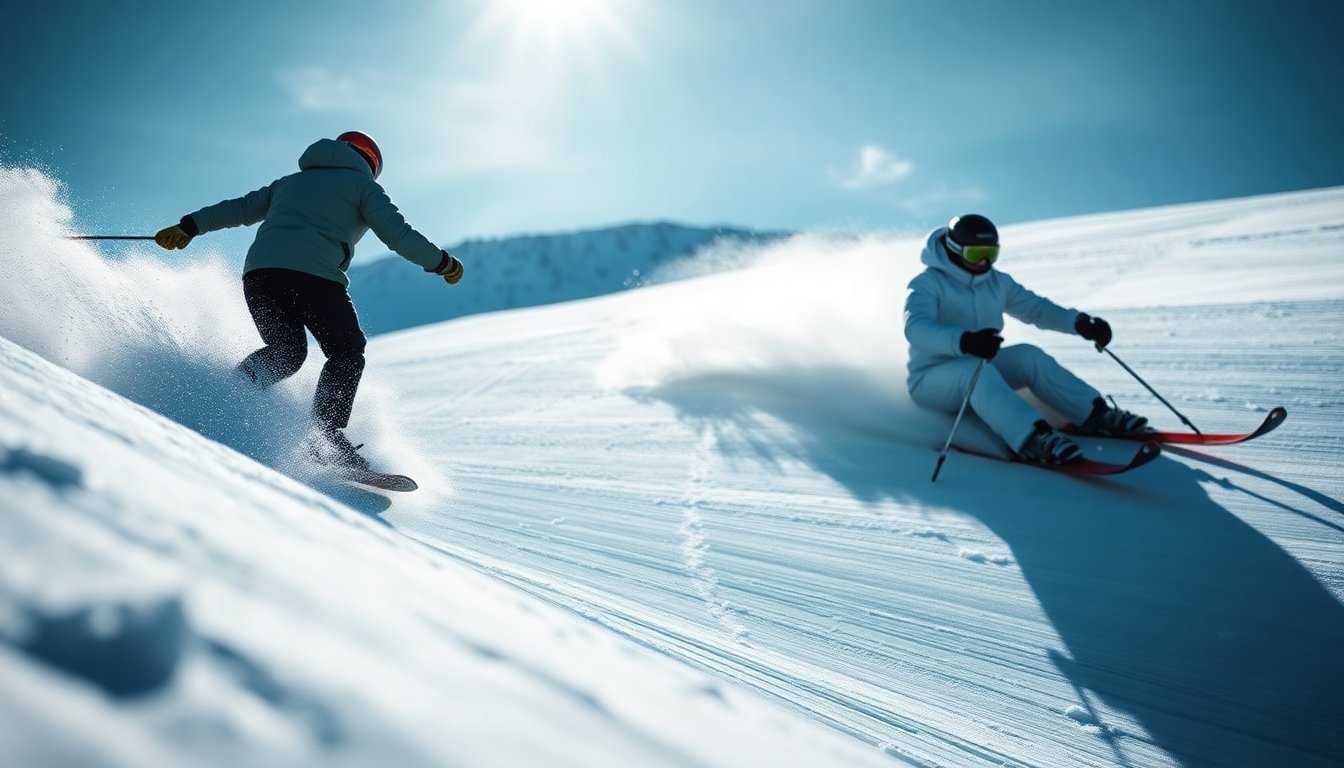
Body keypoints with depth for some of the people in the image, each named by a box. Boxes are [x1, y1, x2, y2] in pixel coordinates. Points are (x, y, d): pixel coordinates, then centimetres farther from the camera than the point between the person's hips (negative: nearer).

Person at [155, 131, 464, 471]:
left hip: (259, 270, 5)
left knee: (285, 352, 17)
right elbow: (398, 234, 3)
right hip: (314, 275, -5)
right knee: (347, 353, 8)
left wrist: (189, 226, 35)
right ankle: (327, 433, -8)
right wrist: (443, 262, 12)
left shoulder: (290, 182, 33)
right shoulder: (362, 185, 17)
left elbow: (239, 208, 30)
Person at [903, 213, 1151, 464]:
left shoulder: (997, 282, 7)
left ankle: (1094, 414, -12)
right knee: (976, 369, -36)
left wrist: (1079, 322, -9)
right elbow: (916, 328, -34)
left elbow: (1035, 307, 10)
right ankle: (1032, 437, -50)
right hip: (931, 379, -6)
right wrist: (964, 341, -52)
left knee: (1028, 356, -15)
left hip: (979, 370, 7)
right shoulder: (928, 283, -16)